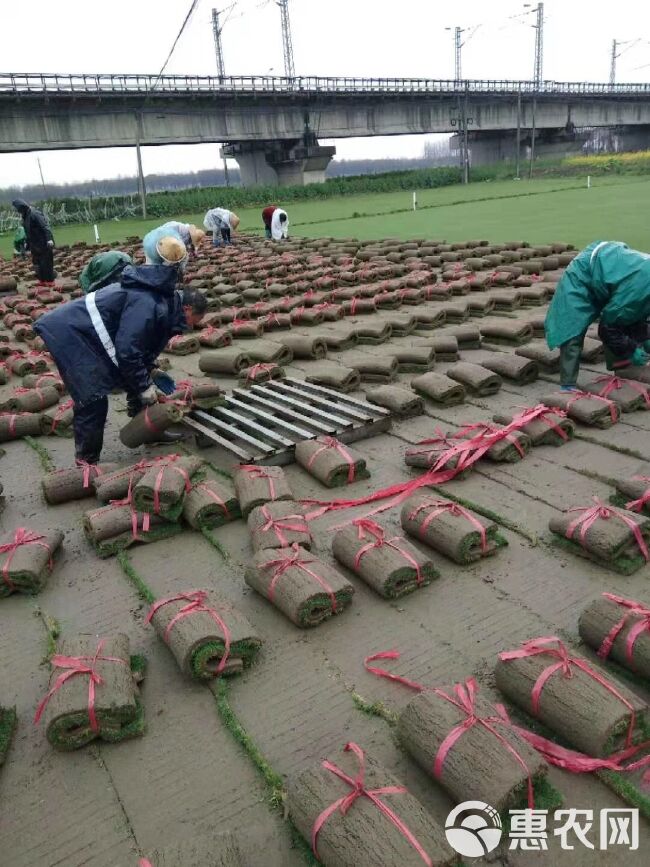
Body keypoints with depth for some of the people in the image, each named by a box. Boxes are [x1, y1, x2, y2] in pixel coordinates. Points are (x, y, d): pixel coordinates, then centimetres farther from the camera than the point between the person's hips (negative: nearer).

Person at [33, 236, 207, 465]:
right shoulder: (148, 305, -24)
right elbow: (127, 351, -26)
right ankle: (87, 462, 2)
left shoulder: (163, 303, 8)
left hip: (88, 334, 10)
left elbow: (143, 346, 16)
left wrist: (146, 382, 13)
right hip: (70, 332, -10)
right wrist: (145, 386, -16)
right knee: (93, 400, -12)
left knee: (135, 384, 14)